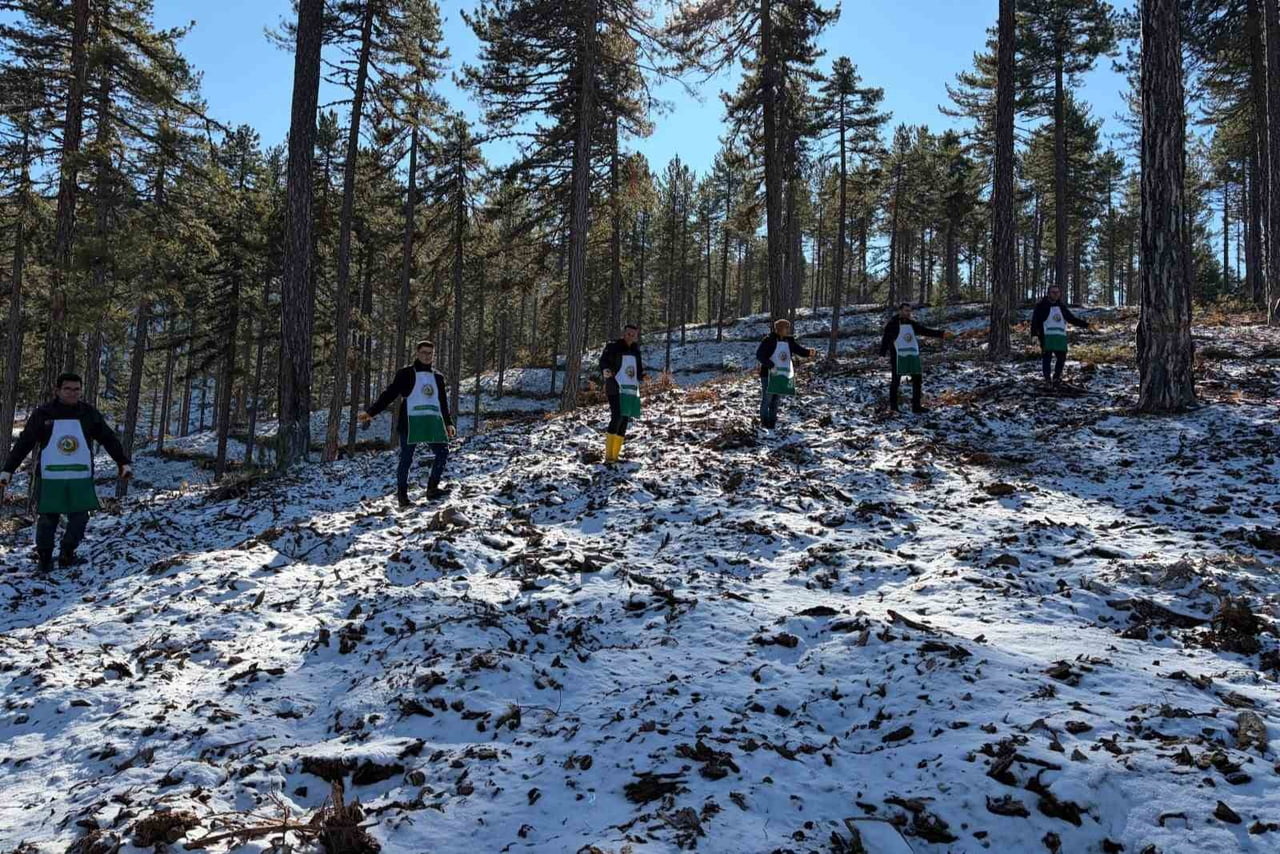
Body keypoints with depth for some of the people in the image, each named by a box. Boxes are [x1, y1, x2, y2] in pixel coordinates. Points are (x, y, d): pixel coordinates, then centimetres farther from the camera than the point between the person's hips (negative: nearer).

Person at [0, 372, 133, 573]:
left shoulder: (89, 414, 2)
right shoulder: (43, 413, -3)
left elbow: (109, 439, 6)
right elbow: (23, 444, 1)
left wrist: (124, 462, 0)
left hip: (81, 479, 2)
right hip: (50, 479, -2)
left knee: (79, 517, 2)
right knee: (48, 518, 4)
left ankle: (66, 555, 18)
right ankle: (44, 557, 19)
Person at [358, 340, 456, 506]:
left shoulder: (438, 377, 18)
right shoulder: (406, 373, 2)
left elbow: (443, 402, 25)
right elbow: (389, 394, -2)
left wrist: (448, 423, 21)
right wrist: (370, 412, -11)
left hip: (433, 422, 5)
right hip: (411, 421, -5)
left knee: (443, 452, -1)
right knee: (406, 458, -1)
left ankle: (432, 488, 9)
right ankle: (402, 494, 7)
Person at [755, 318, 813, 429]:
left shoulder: (790, 341, 5)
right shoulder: (769, 340, -12)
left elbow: (799, 349, -2)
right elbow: (759, 355, -16)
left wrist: (809, 352, -24)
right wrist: (770, 364, -25)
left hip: (784, 376, 6)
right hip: (769, 375, -6)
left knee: (776, 400, 13)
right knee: (767, 399, -1)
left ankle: (772, 422, 22)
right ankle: (764, 421, 11)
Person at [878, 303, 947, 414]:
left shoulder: (912, 324, 11)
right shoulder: (892, 325, -7)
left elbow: (926, 331, 10)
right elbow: (885, 340, -10)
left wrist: (941, 334, 1)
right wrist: (882, 355, -18)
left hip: (913, 357, 7)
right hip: (898, 357, -6)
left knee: (917, 380, 7)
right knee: (896, 381, 2)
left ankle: (916, 406, 14)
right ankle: (893, 405, 13)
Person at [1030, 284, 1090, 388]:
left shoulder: (1061, 307, 18)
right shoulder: (1042, 306, -1)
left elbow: (1071, 318, 25)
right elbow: (1035, 320, -8)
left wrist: (1084, 324, 20)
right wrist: (1035, 331, -22)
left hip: (1061, 338, 6)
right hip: (1047, 337, -5)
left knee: (1061, 358, 6)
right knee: (1046, 358, -3)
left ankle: (1056, 378, 21)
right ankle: (1047, 380, 6)